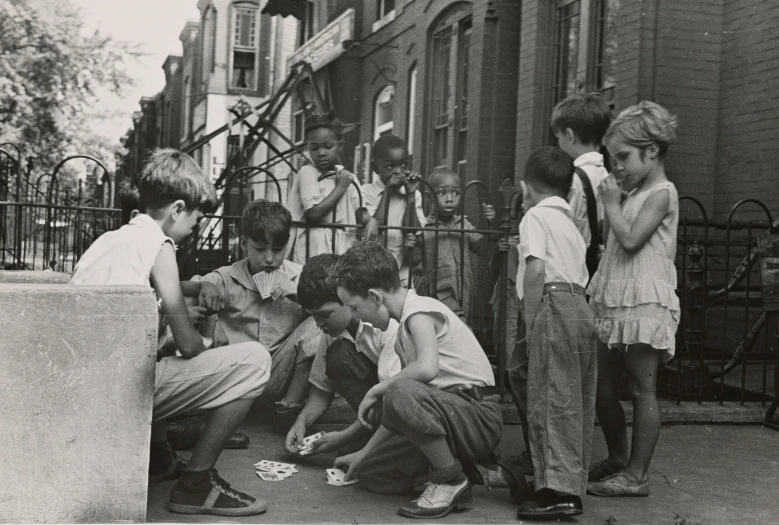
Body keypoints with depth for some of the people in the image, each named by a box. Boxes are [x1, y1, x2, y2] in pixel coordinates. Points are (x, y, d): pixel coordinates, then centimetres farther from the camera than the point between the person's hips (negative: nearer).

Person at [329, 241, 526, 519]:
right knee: (370, 474, 5)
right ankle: (475, 473, 9)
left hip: (480, 420, -10)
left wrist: (376, 390, -19)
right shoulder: (406, 326, 16)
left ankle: (453, 482, -15)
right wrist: (364, 453, 21)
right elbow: (399, 409, 20)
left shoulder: (419, 311, -13)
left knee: (401, 392, -35)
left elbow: (427, 368, -35)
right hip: (454, 415, 10)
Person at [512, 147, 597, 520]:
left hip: (553, 303, -9)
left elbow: (535, 271, -13)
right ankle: (572, 485, 17)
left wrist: (530, 322, -11)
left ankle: (558, 491, -10)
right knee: (576, 402, 11)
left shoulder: (536, 216, 0)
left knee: (550, 400, -9)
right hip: (581, 306, 9)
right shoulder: (569, 222, 26)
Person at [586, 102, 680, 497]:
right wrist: (611, 202, 7)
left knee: (642, 390, -2)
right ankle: (617, 458, 29)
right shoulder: (634, 193, 17)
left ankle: (636, 475, 5)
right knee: (604, 390, 12)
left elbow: (630, 239, -19)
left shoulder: (661, 193, -8)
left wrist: (611, 202, -9)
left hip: (644, 303, -9)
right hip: (616, 302, 9)